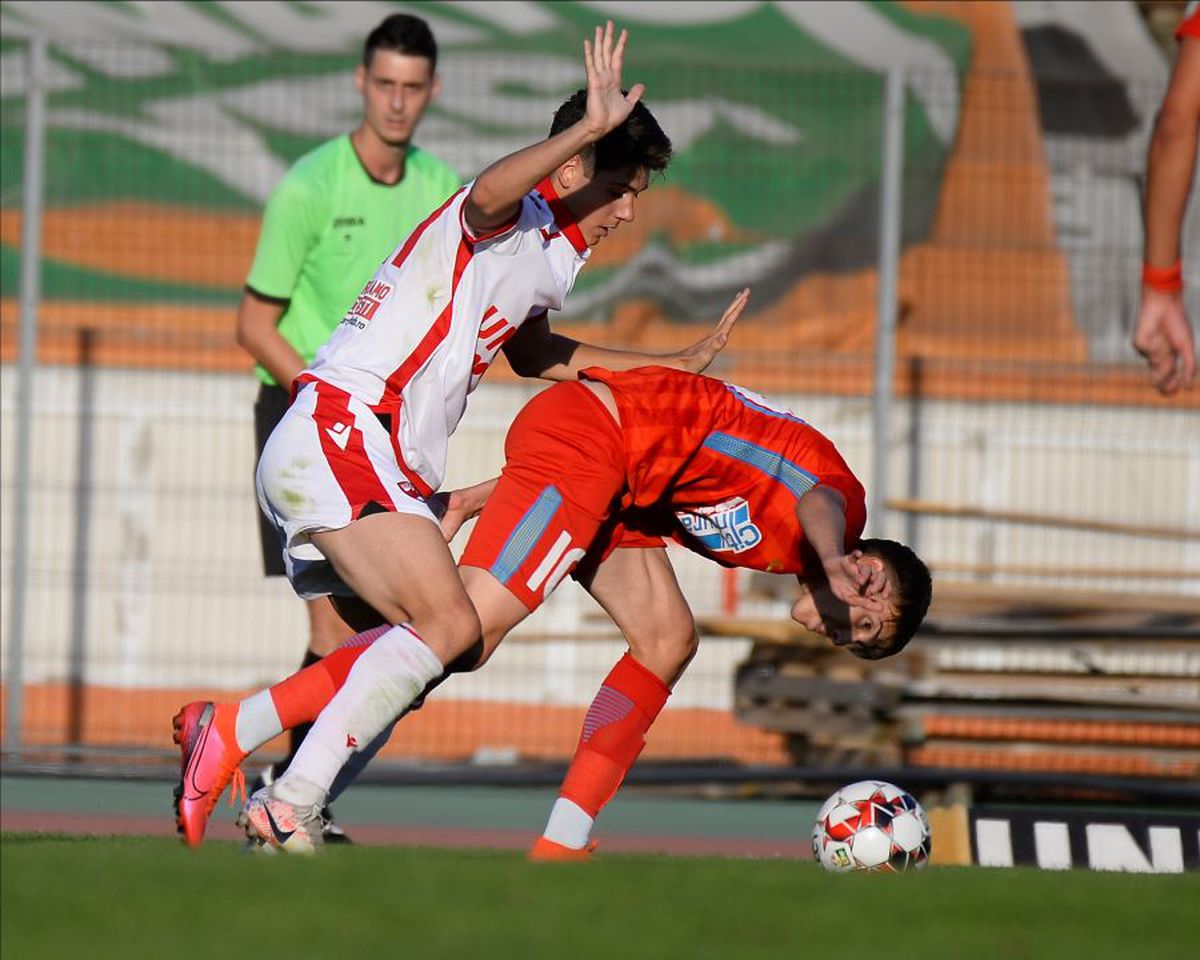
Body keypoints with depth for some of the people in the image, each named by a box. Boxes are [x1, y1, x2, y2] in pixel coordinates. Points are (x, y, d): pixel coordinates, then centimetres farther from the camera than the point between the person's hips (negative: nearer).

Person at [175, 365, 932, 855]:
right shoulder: (843, 502, -7)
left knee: (667, 641, 6)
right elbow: (817, 505, -34)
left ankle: (561, 847, 1)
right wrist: (832, 567, -58)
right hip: (581, 436, -10)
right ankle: (232, 729, -23)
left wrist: (474, 502, 17)